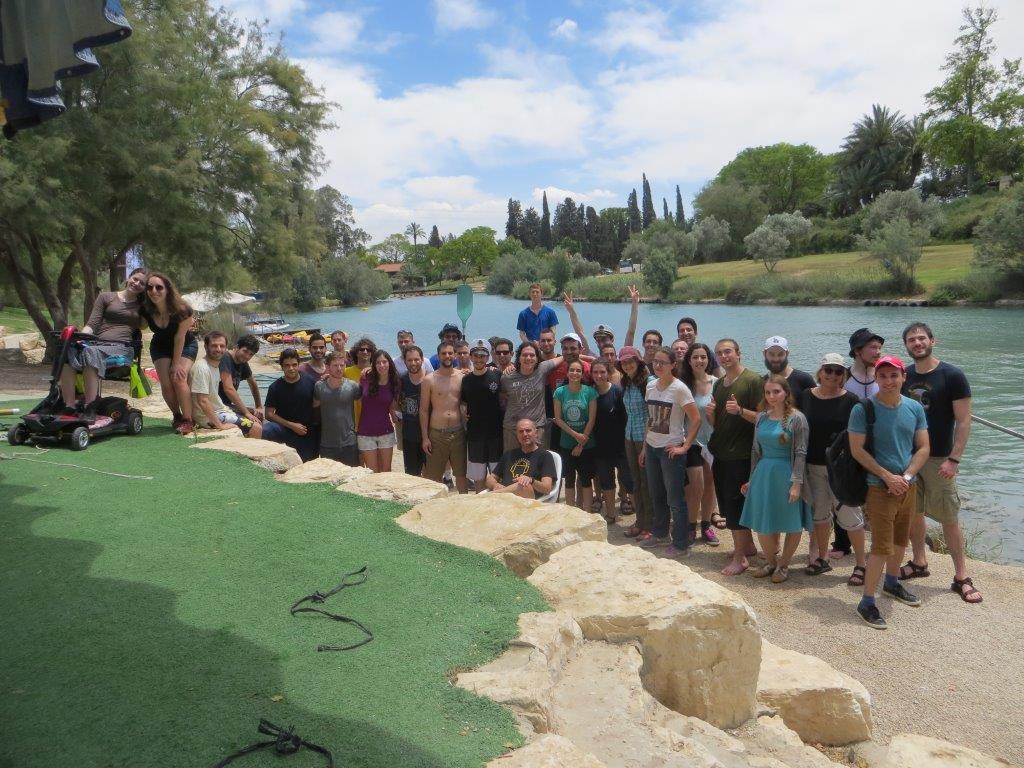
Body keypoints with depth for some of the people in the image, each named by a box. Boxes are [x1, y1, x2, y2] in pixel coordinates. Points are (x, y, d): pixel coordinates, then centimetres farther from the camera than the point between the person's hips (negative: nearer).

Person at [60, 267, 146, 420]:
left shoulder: (143, 306, 23)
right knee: (68, 351, -32)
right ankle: (69, 407, -36)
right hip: (97, 343, 2)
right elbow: (92, 324, 11)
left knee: (90, 352, -36)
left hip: (121, 348, -2)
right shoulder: (106, 297, 20)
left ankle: (89, 408, -39)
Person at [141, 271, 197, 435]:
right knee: (166, 383, -10)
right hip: (160, 346, 3)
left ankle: (187, 420, -14)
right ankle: (177, 416, 12)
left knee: (179, 378, -20)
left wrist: (177, 362, -17)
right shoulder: (145, 309, -23)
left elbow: (179, 337, -22)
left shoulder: (182, 310, -32)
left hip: (186, 346, -3)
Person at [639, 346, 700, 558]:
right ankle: (659, 534, 35)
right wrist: (644, 447, 14)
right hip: (651, 448, 7)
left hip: (671, 450, -7)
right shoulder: (651, 386, 6)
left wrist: (685, 447, -15)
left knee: (675, 499, 0)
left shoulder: (679, 389, -14)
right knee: (656, 495, 18)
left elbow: (696, 419, -14)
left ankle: (681, 544, 11)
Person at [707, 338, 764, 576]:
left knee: (734, 506, -5)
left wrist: (740, 410, -29)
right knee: (727, 504, 14)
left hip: (740, 455, -8)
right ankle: (748, 545, 31)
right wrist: (710, 412, -3)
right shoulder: (719, 384, 13)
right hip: (720, 453, 8)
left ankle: (740, 558, 6)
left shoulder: (753, 380, -10)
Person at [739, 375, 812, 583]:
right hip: (763, 473, 5)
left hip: (785, 474, -5)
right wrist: (752, 479, 14)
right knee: (762, 523, 10)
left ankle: (783, 565, 23)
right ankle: (771, 562, 29)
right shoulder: (761, 417, 6)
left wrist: (796, 483, -17)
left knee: (791, 523, 5)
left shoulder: (796, 418, -9)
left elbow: (800, 453, -12)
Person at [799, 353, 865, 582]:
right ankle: (822, 558, 30)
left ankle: (861, 564, 13)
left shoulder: (850, 400, -6)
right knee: (819, 512, 15)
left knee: (848, 513, -1)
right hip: (813, 466, 4)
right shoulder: (806, 396, 3)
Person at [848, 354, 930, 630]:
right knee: (882, 547, -8)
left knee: (900, 540, 20)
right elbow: (857, 450, -14)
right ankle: (867, 602, 2)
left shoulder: (914, 408, 2)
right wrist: (888, 476, -18)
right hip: (879, 487, -5)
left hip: (908, 486, 5)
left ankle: (892, 583, 42)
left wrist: (906, 477, -12)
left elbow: (923, 448, 3)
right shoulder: (863, 409, -13)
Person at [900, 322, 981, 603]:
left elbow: (964, 421, -9)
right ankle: (919, 562, 28)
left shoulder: (952, 376, -8)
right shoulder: (904, 377, 5)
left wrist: (954, 459, -16)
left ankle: (961, 577, 10)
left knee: (949, 518, 0)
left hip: (939, 459, -4)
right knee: (913, 513, 12)